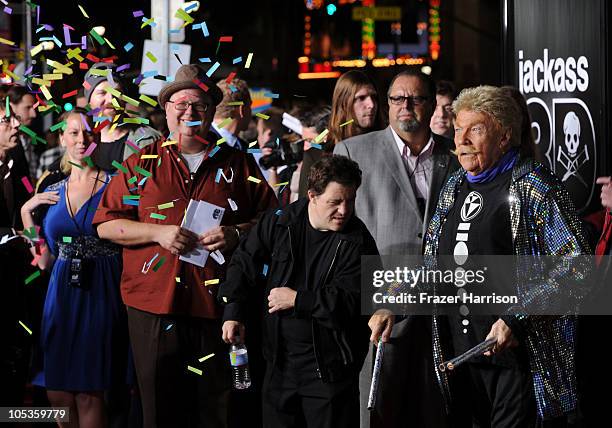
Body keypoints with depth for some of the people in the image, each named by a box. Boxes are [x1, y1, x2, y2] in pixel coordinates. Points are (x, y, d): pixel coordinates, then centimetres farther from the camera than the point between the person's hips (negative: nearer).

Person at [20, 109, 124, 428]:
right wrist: (26, 212, 7)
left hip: (101, 292, -4)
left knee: (88, 394, -4)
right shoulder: (51, 193, 13)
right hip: (62, 293, 4)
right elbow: (44, 261, 12)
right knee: (57, 392, 4)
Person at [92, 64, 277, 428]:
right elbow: (106, 225, 6)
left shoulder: (238, 165, 10)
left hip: (218, 306, 0)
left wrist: (236, 233, -9)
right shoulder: (142, 164, 9)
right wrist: (158, 233, -9)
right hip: (153, 305, 0)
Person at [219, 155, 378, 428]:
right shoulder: (279, 224, 1)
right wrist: (233, 311, -1)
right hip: (280, 359, 4)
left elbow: (351, 300, -18)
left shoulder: (358, 242, -10)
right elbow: (245, 262, 9)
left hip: (329, 364, -4)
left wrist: (297, 300, -16)